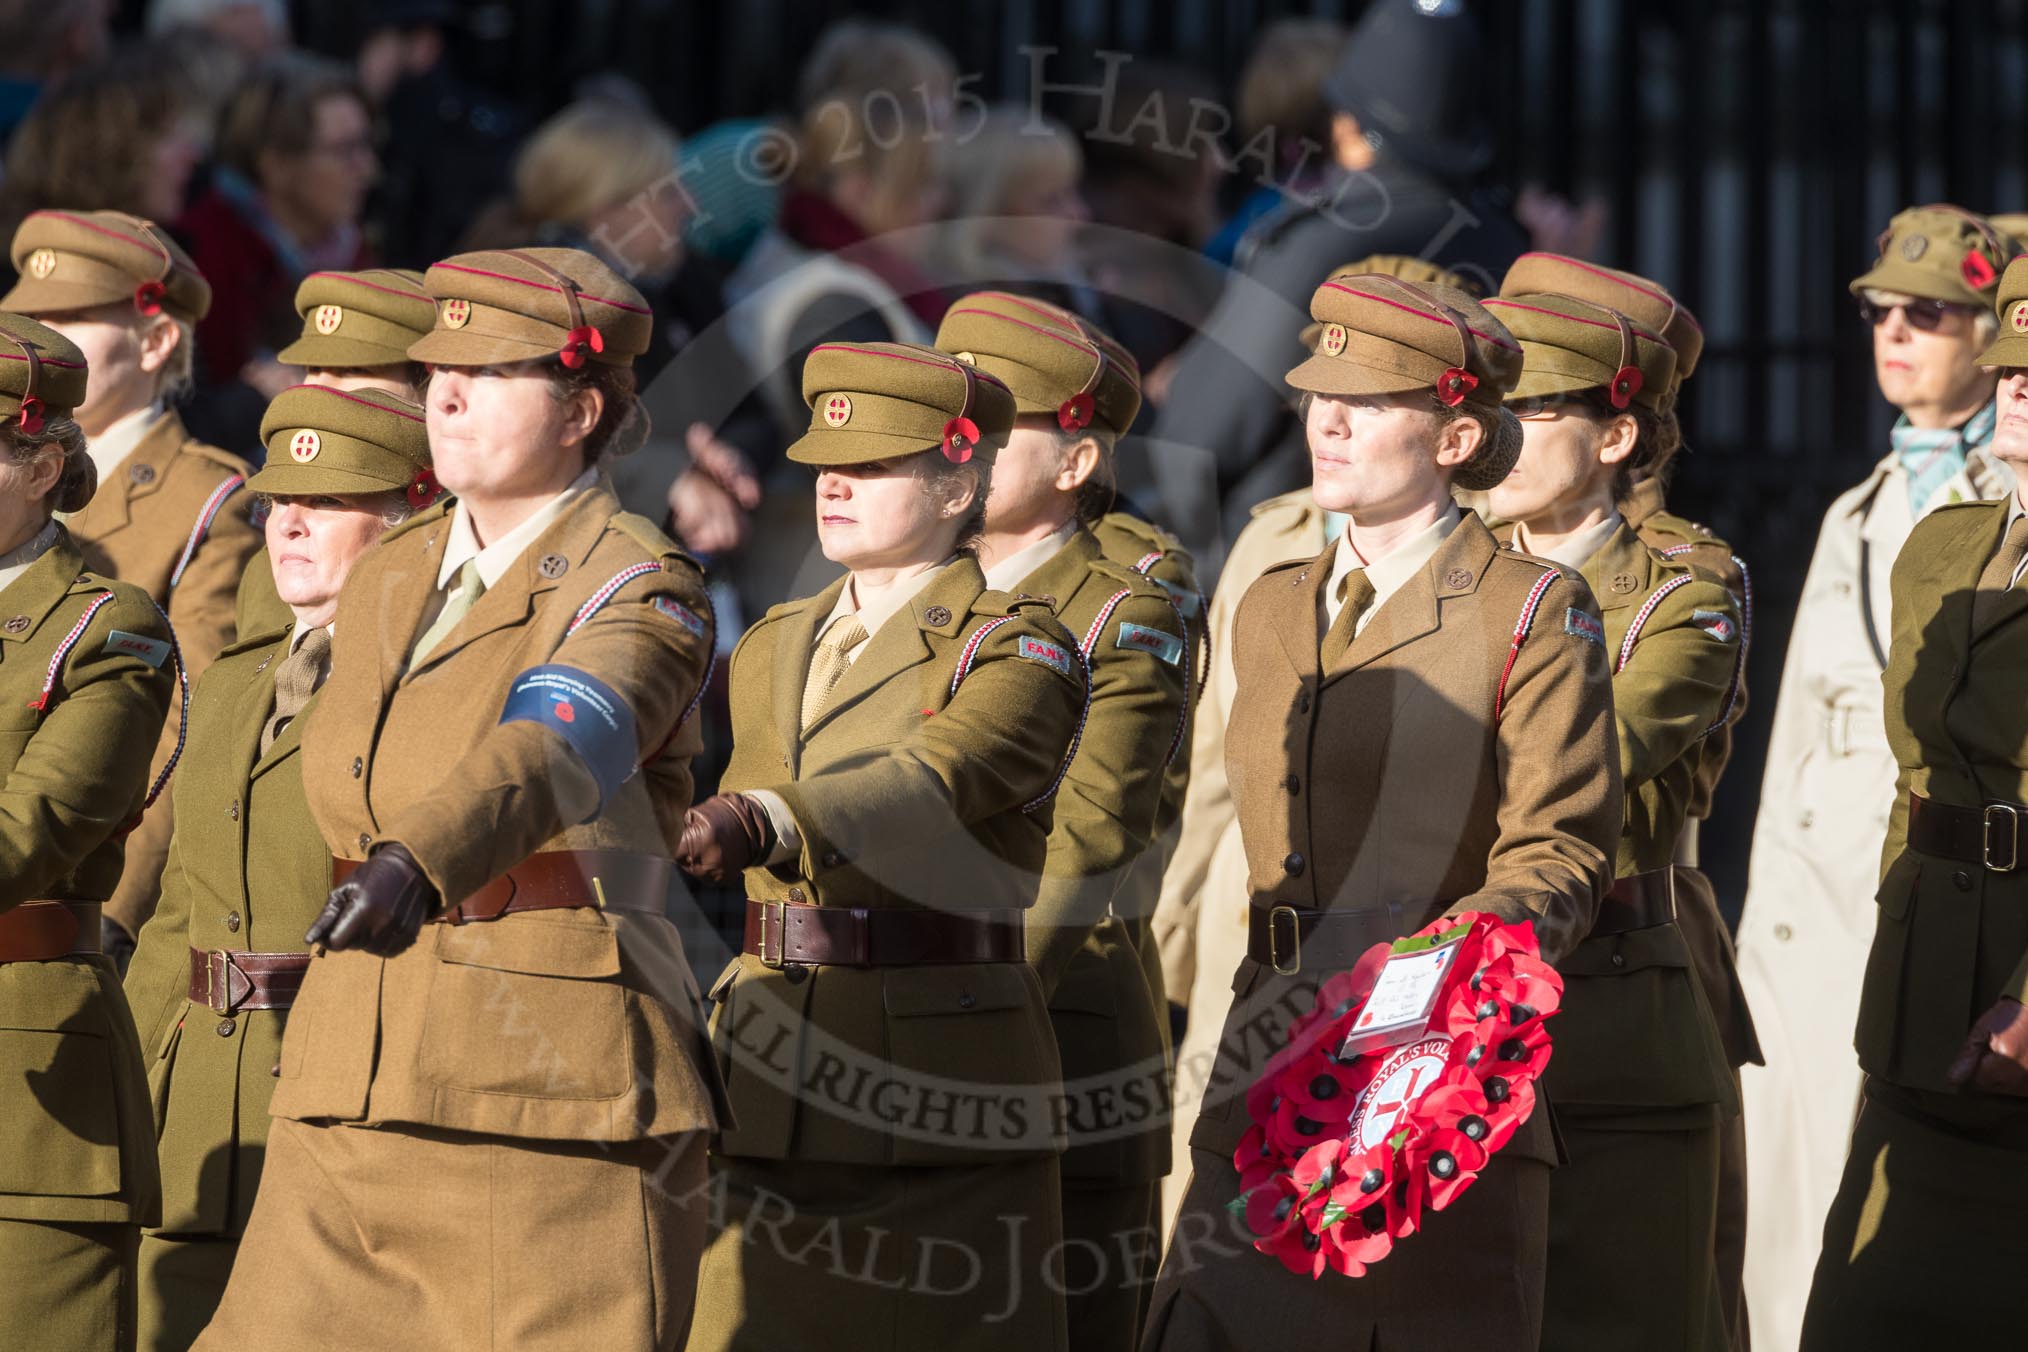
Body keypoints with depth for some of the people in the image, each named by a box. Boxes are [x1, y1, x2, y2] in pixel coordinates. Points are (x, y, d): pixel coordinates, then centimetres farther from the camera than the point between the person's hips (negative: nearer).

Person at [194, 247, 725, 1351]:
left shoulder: (643, 592, -9)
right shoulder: (384, 582, 14)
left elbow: (557, 753, -30)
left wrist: (417, 867, -46)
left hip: (555, 1099, -7)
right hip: (354, 1097, 7)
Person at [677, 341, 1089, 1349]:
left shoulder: (1020, 655, -6)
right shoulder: (771, 651, 16)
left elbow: (929, 785, -25)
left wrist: (760, 824, -42)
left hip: (937, 1097, -6)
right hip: (774, 1101, 6)